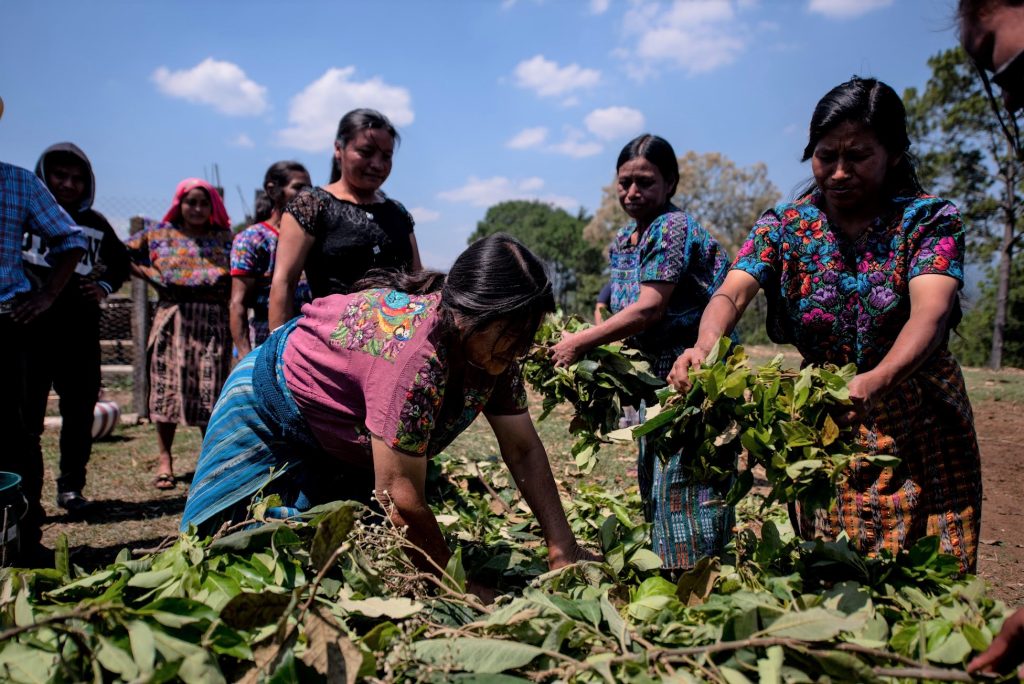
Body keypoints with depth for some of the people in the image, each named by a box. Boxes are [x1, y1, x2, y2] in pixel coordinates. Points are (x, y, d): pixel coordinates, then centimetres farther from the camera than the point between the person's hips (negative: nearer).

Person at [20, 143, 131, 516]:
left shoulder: (96, 223, 14)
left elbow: (120, 261, 26)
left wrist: (105, 287, 8)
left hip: (81, 333, 3)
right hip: (30, 328, -3)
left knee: (79, 413, 7)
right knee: (26, 412, -3)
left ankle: (71, 486, 19)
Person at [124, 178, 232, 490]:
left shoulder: (224, 238, 13)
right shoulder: (159, 234, 12)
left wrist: (226, 280, -5)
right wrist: (151, 274, 2)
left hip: (213, 321, 0)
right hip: (174, 318, 0)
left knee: (211, 389, -1)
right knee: (169, 387, -1)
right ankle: (165, 459, 9)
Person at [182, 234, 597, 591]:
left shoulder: (494, 346, -18)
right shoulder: (416, 352, -43)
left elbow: (524, 451, -12)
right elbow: (400, 497, -38)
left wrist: (563, 552, -17)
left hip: (346, 444, 7)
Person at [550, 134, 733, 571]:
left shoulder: (673, 228, -14)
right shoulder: (622, 243, 13)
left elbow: (649, 309, -22)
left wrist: (580, 343, -18)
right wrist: (589, 346, 0)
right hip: (655, 378, 9)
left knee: (682, 482, -10)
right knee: (655, 481, 16)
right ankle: (665, 573, 29)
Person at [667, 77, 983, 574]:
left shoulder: (929, 220, -10)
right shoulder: (784, 227, -3)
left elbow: (929, 313, -27)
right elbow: (731, 293, -19)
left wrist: (875, 382, -48)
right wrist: (705, 346, -43)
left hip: (917, 426, -1)